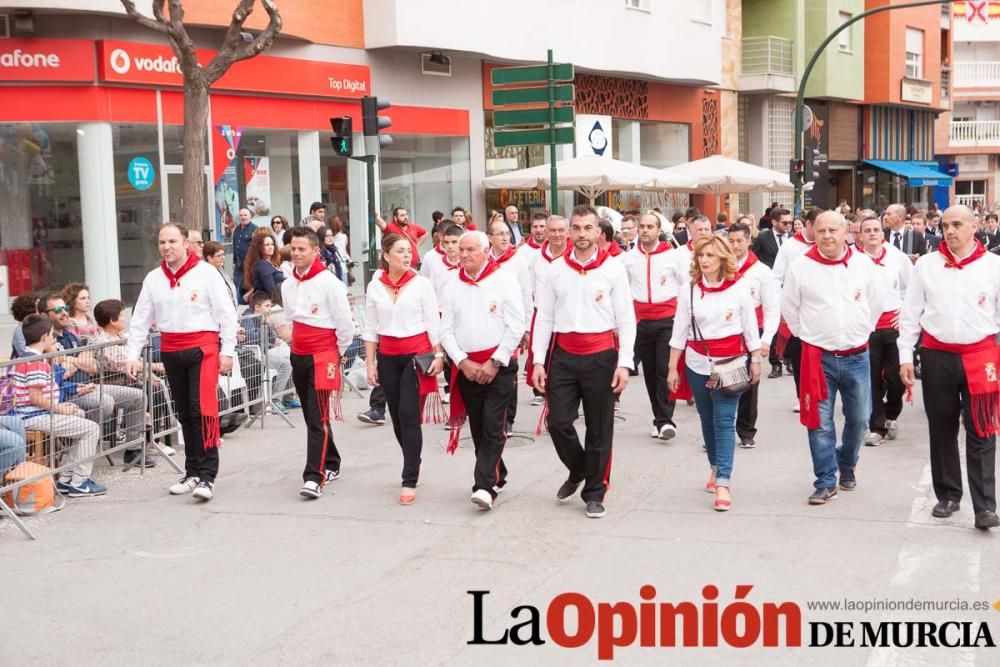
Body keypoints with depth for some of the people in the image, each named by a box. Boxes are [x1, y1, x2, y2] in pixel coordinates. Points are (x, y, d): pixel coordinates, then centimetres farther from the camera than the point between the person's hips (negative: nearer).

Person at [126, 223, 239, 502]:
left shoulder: (205, 273, -5)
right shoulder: (153, 279, 9)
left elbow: (226, 313, -5)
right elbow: (140, 319, 12)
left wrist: (227, 350, -9)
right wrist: (133, 354, 5)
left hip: (203, 348, -5)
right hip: (171, 352, 5)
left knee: (203, 409, -14)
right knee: (184, 413, 12)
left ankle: (207, 476, -10)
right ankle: (192, 473, 22)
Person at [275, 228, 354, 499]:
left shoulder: (330, 283, -13)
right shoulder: (287, 285, 8)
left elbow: (345, 324, -8)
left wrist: (336, 354, 0)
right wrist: (287, 333, 14)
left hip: (322, 358, -7)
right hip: (298, 357, 7)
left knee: (318, 418, -11)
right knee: (311, 416, 14)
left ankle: (314, 477, -14)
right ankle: (331, 465, 29)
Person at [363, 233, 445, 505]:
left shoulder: (421, 283, -3)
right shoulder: (375, 286, 4)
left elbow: (433, 323, -1)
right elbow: (370, 328, 7)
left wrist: (438, 355, -6)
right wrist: (370, 364, 4)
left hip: (417, 355, -3)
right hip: (387, 357, 3)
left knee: (409, 416, -10)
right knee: (397, 416, 11)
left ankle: (409, 481, -7)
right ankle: (413, 465, 32)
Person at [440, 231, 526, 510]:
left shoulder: (504, 282, -4)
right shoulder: (452, 287, 8)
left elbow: (516, 326, -7)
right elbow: (446, 330, 7)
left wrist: (494, 363, -11)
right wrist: (463, 362, -5)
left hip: (500, 366, -4)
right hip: (466, 368, 4)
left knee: (493, 427, -11)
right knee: (477, 428, 9)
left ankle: (485, 486, -15)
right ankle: (496, 476, 25)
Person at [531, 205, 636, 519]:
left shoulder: (613, 269, 0)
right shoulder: (555, 269, 6)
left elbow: (626, 319, -1)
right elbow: (544, 317, 8)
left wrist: (623, 363, -8)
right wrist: (538, 361, 2)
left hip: (601, 355, -2)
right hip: (563, 355, 2)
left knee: (599, 429, 5)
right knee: (558, 422, -1)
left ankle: (594, 493, 19)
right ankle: (578, 471, 28)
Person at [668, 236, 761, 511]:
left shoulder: (739, 287, -3)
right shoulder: (689, 288, 1)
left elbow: (750, 326, 4)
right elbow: (679, 330, 4)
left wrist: (755, 361, 6)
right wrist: (672, 368, 4)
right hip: (697, 362, 3)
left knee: (724, 421, -9)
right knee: (707, 419, 12)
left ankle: (723, 483, -12)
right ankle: (716, 467, 30)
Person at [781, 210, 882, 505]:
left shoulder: (863, 264, 0)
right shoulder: (800, 267, -5)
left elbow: (876, 304, 13)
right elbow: (789, 307, 6)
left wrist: (861, 332, 12)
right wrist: (807, 335, 6)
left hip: (856, 356, 2)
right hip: (818, 357, -2)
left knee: (859, 419, 12)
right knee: (820, 423, 0)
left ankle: (847, 465, 37)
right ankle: (826, 482, 9)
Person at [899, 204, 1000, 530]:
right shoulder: (926, 265, 2)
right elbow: (910, 313, 6)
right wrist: (905, 356, 2)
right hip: (937, 356, 2)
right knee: (942, 431, 11)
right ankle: (948, 495, 25)